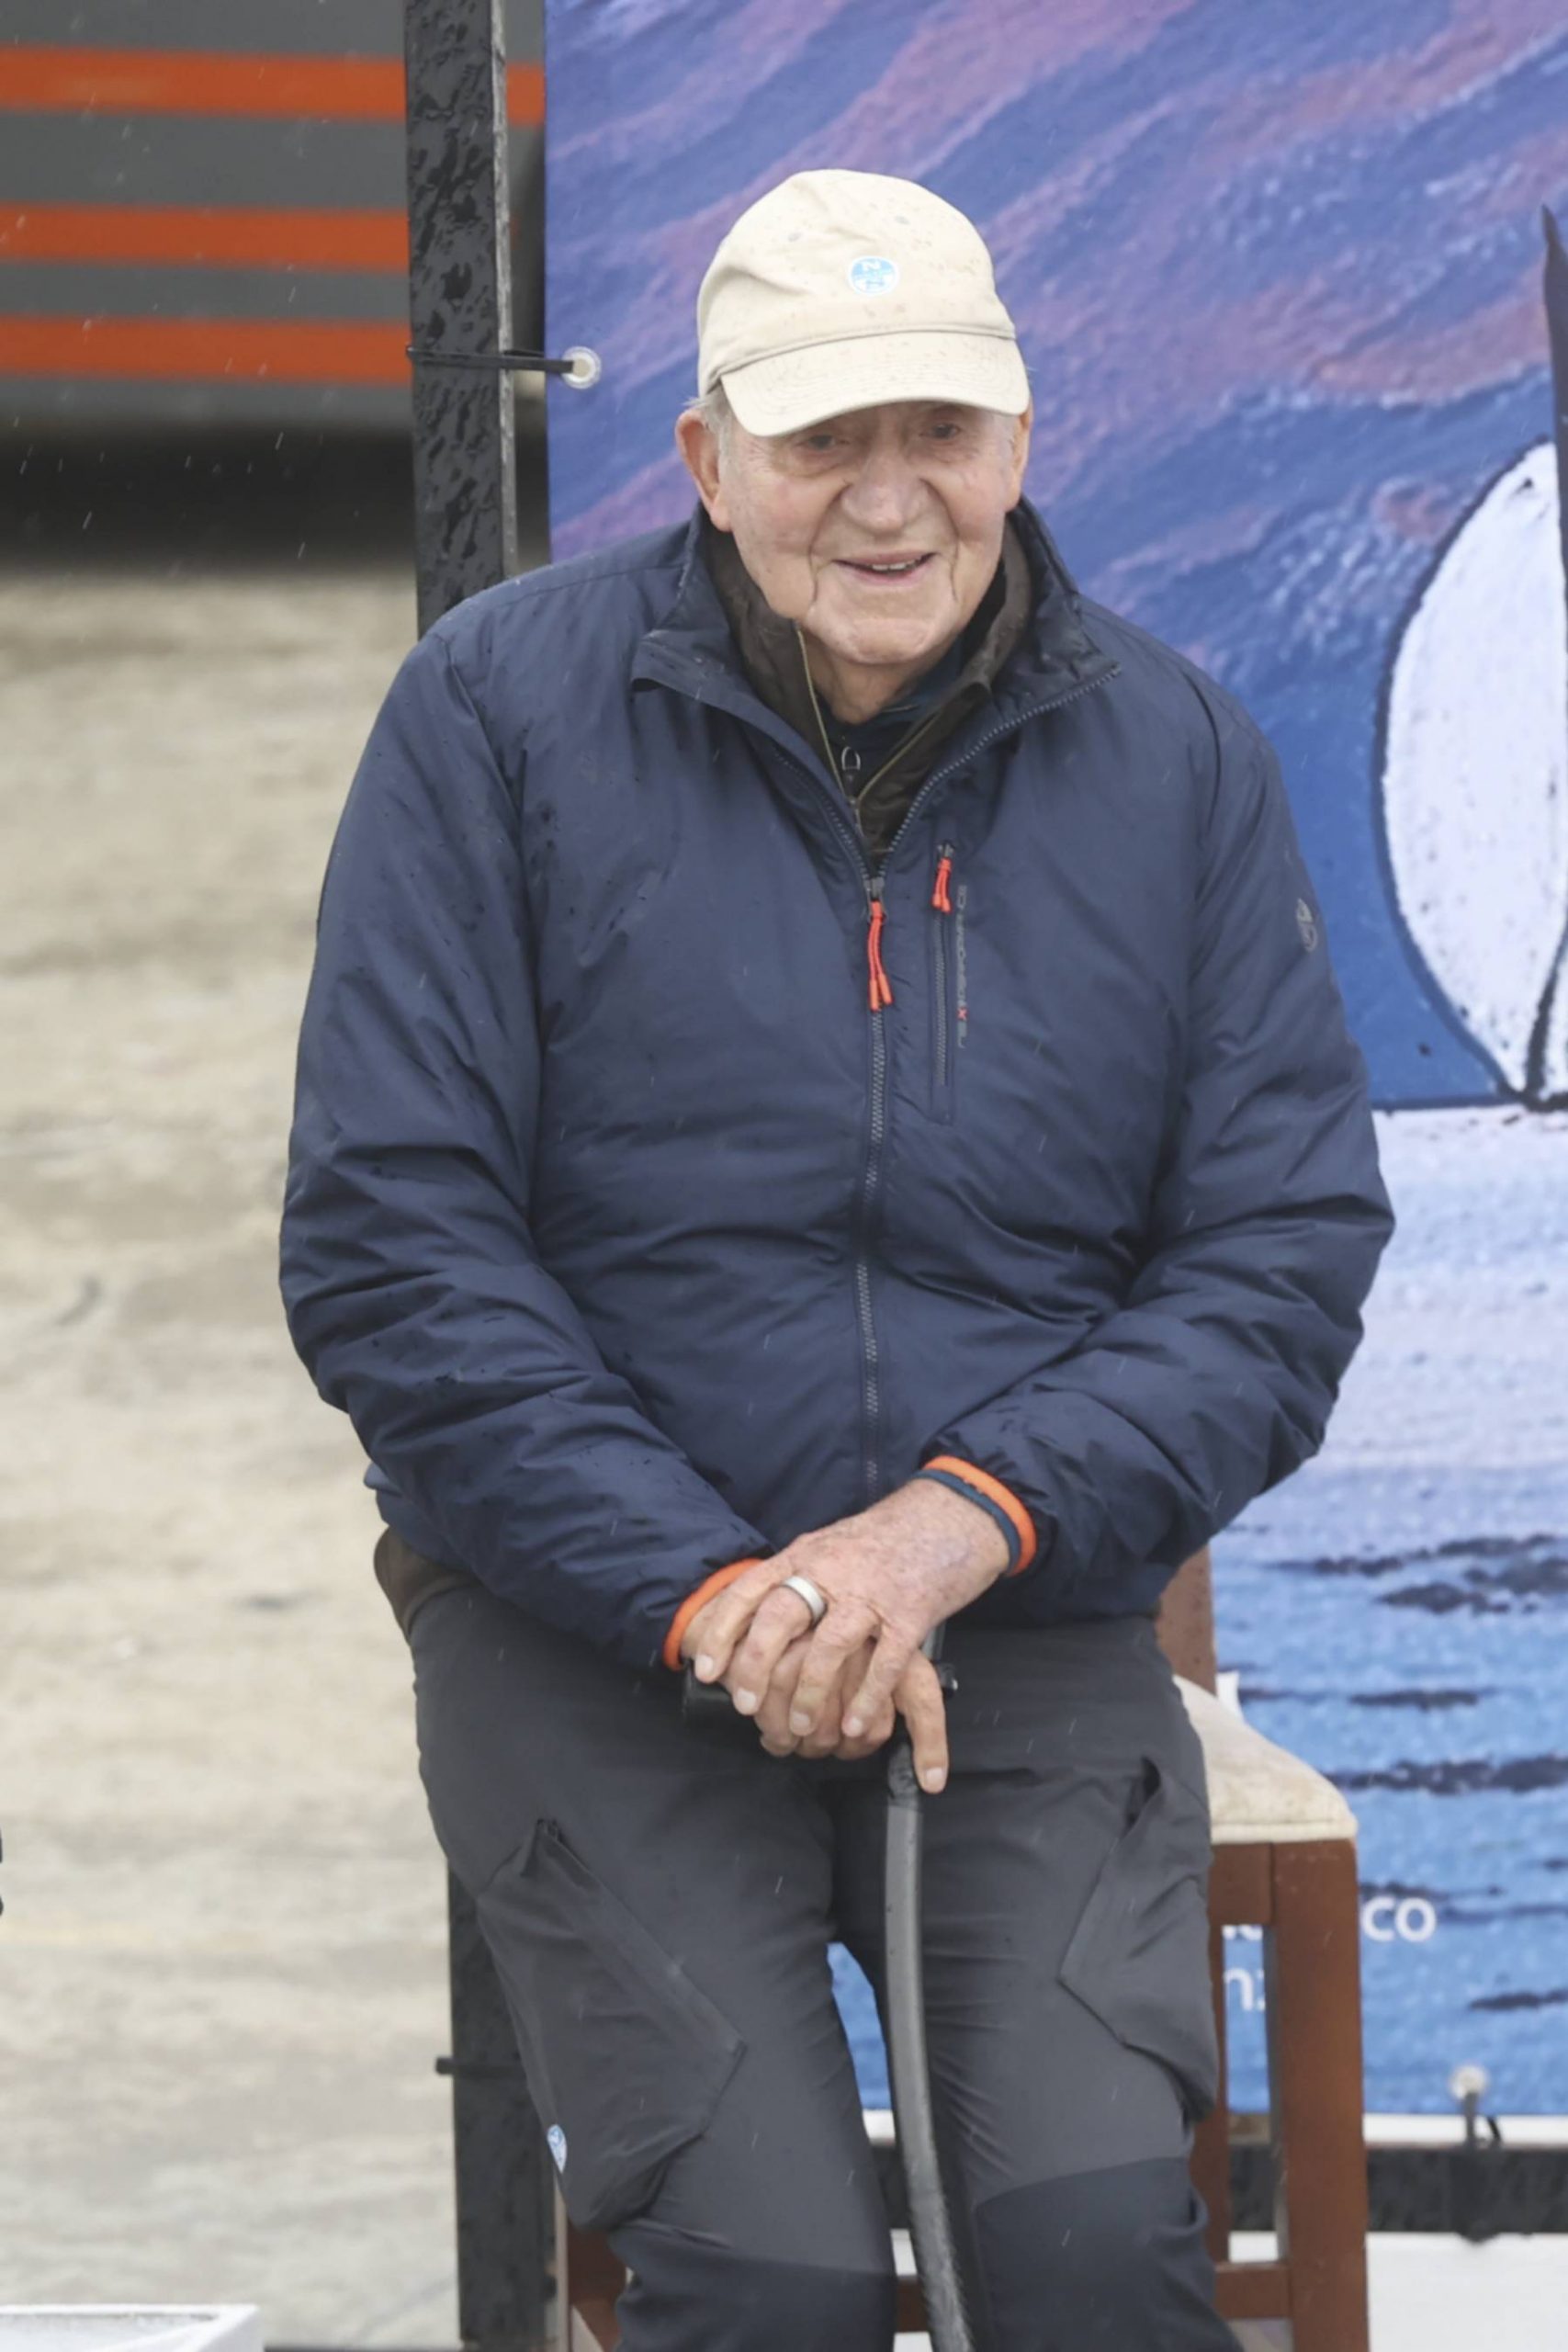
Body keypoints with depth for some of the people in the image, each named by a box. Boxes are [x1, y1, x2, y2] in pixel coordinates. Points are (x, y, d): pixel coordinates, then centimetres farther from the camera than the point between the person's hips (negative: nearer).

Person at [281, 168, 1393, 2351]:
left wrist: (959, 1525, -15)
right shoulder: (501, 710, -4)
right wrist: (704, 1589, -16)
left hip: (1026, 1618, 2)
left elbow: (1285, 1261, 2)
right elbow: (387, 1249, -6)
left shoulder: (1179, 761, 4)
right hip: (591, 1617, -2)